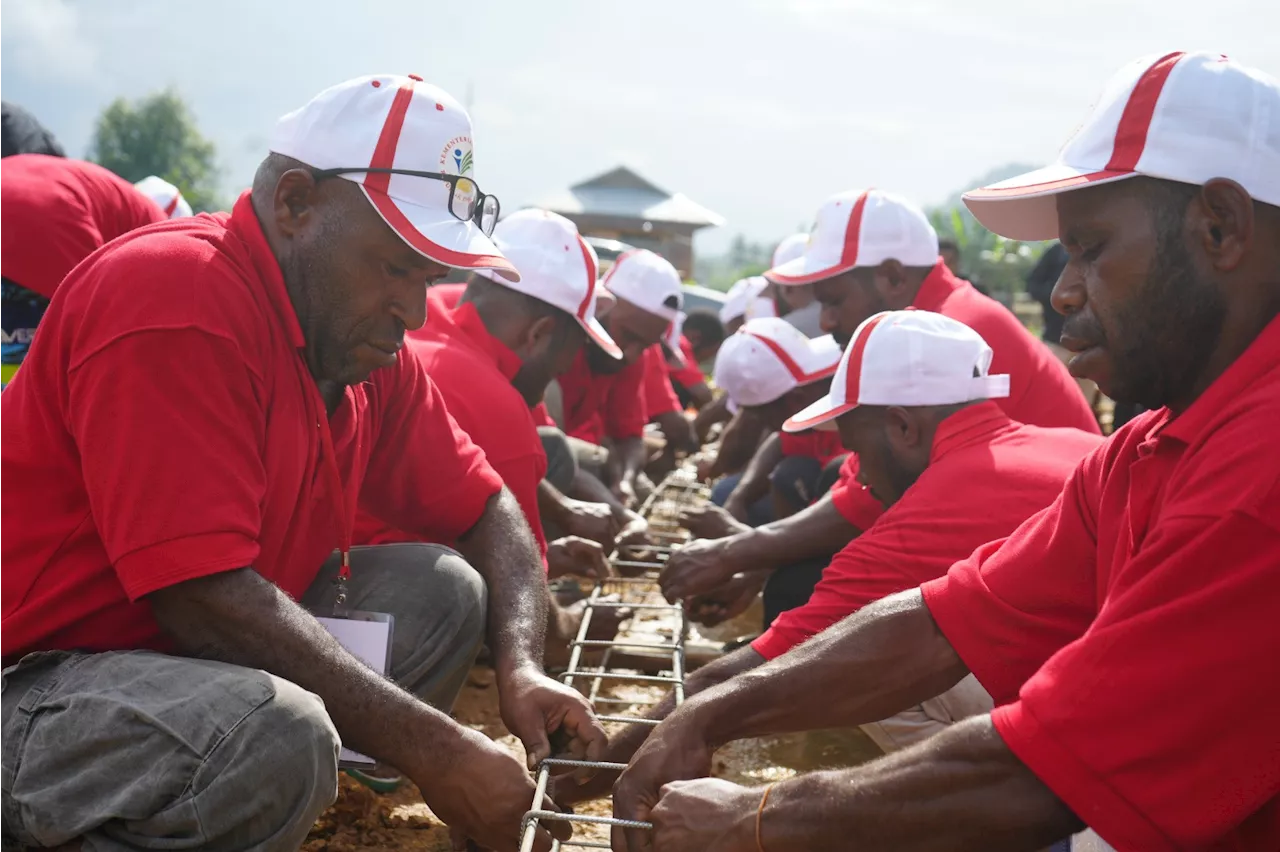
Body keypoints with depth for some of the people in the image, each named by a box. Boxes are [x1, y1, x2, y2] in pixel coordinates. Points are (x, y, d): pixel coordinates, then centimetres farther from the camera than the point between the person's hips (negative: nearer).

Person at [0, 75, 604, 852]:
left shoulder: (364, 340, 6)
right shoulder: (177, 298, -22)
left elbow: (485, 508, 11)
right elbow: (202, 596, -29)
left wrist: (522, 667, -8)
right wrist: (433, 749, -26)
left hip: (207, 656, 9)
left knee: (444, 587, 3)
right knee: (274, 734, -35)